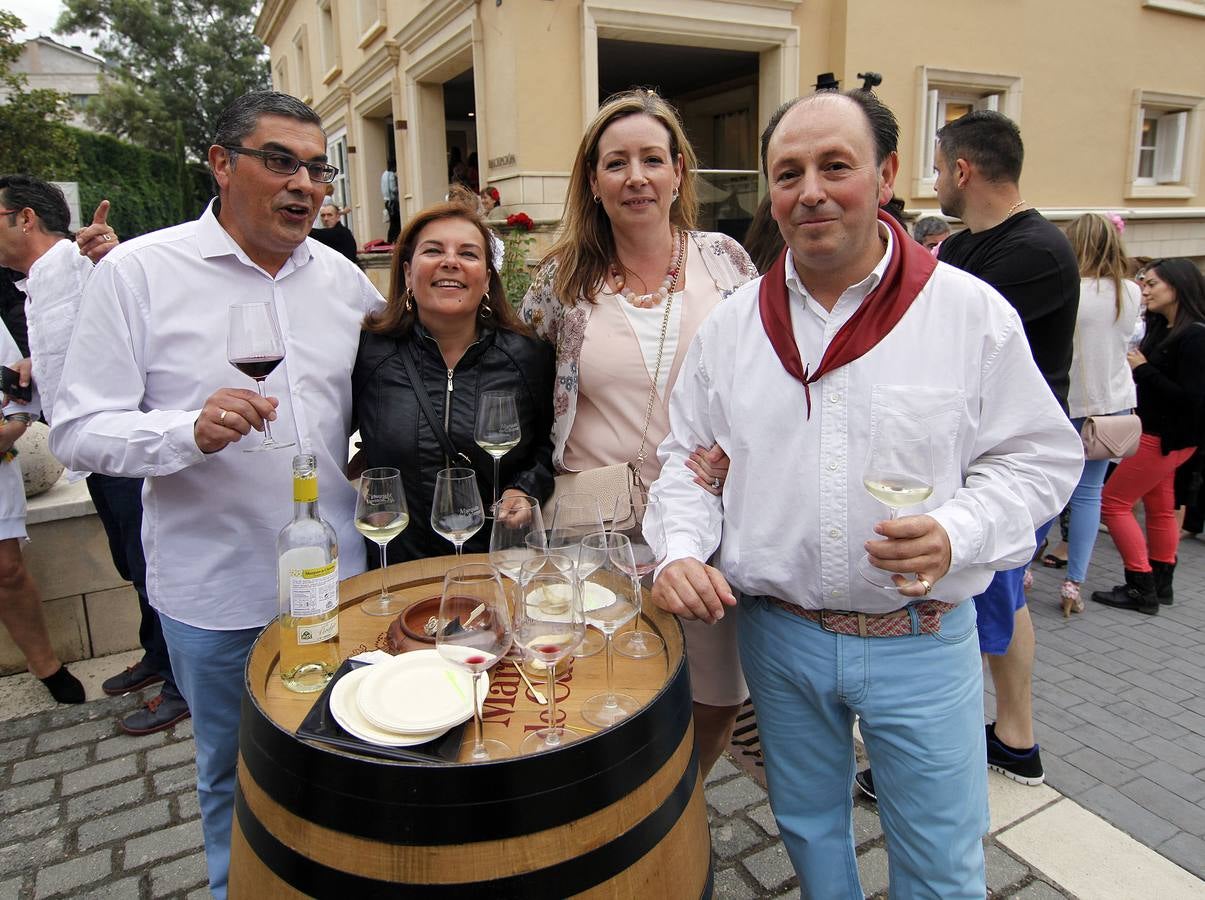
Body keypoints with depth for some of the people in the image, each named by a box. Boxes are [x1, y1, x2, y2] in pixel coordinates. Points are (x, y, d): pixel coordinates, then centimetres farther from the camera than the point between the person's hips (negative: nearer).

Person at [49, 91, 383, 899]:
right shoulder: (138, 271, -8)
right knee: (235, 777, 19)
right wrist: (192, 431, -27)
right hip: (216, 594, -3)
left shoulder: (343, 279, 4)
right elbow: (79, 430, -11)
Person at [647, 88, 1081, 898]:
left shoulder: (972, 312, -7)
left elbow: (1041, 457, -4)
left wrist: (956, 533, -21)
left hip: (922, 639, -2)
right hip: (777, 631, 3)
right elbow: (684, 457, 5)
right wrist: (679, 550, -12)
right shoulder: (732, 325, 0)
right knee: (808, 829, 24)